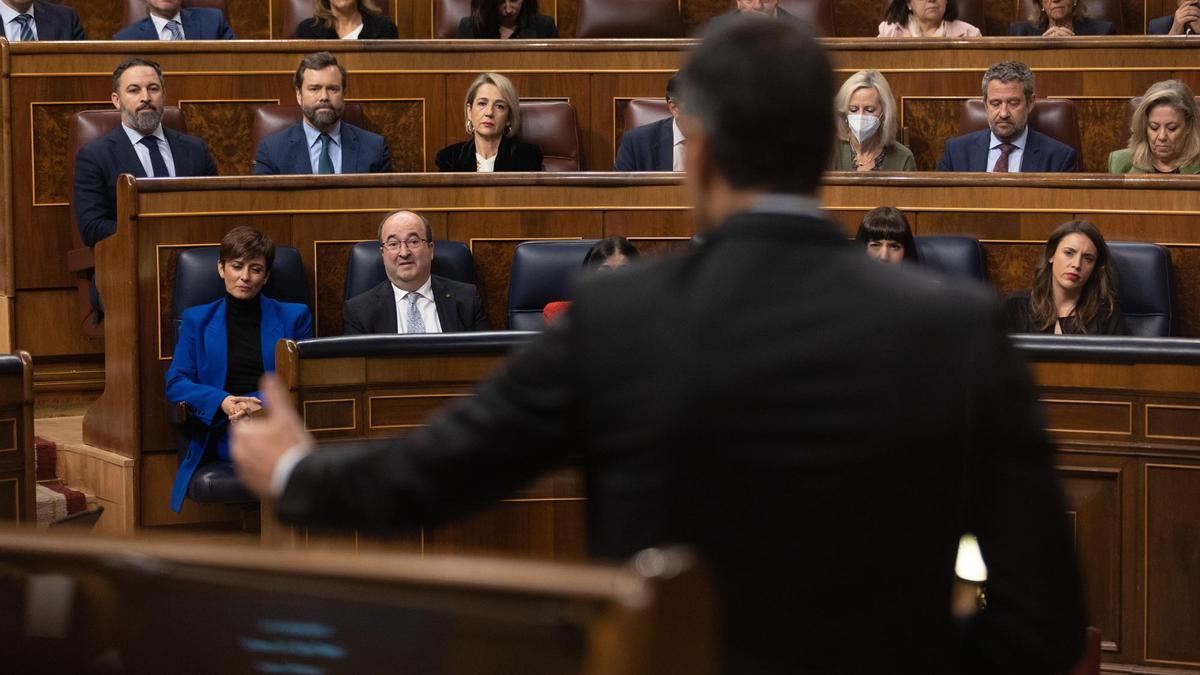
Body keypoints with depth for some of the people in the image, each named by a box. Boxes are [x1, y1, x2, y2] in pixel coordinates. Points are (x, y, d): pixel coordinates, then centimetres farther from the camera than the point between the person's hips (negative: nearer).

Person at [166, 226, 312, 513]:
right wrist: (222, 402, -11)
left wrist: (264, 403, -12)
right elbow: (175, 383, 9)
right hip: (222, 433, -1)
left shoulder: (294, 317, 18)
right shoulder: (197, 319, 19)